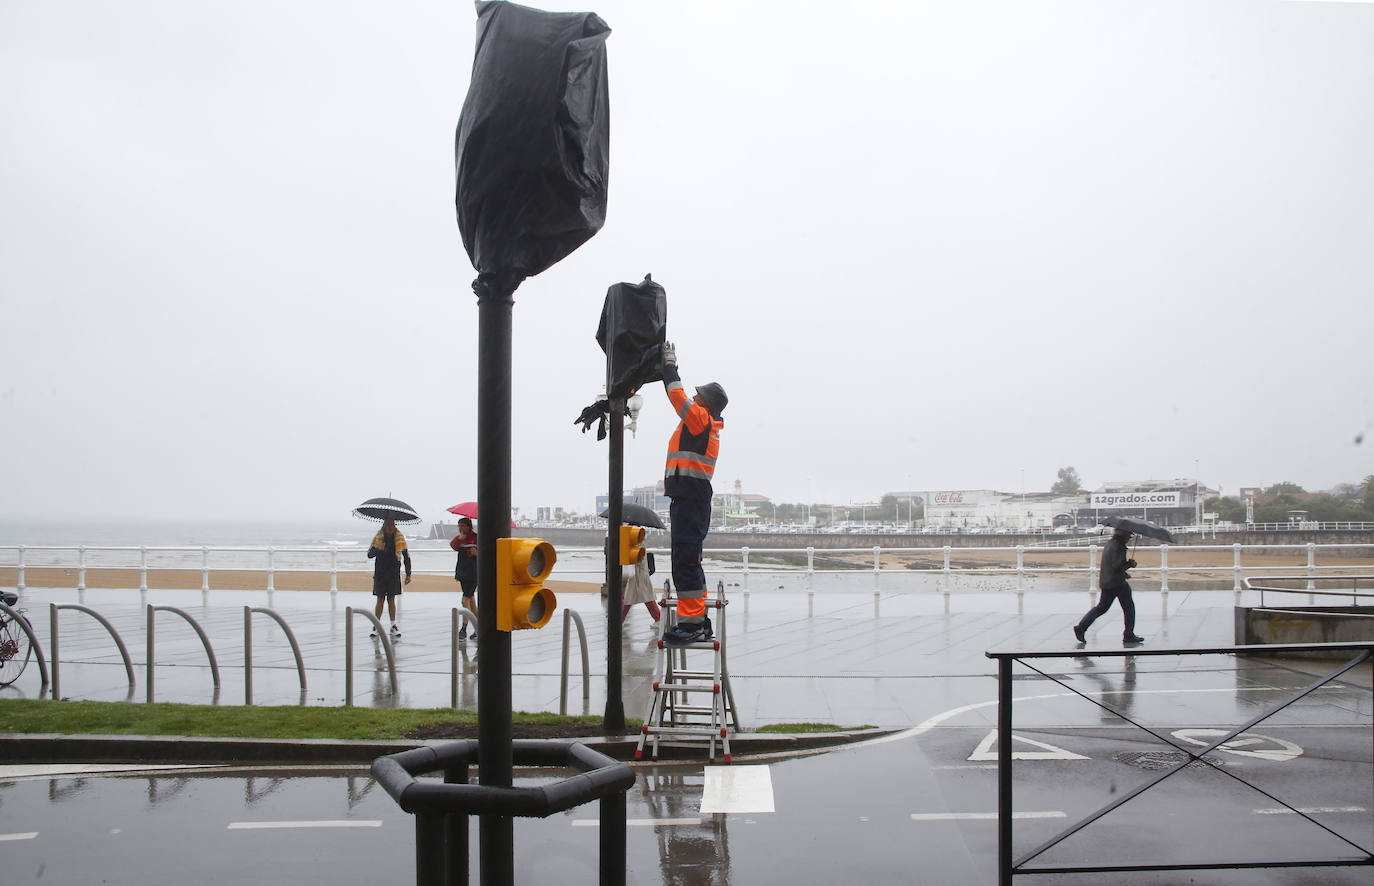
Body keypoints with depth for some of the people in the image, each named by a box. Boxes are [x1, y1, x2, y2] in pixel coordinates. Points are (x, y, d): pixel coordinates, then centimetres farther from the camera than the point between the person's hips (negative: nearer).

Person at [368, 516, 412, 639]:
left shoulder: (400, 538, 2)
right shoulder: (378, 537, -1)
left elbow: (406, 556, 9)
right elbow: (369, 554, -4)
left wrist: (408, 574, 7)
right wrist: (378, 549, -26)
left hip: (394, 573, 0)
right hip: (380, 573, 0)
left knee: (391, 599, 1)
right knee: (380, 599, 0)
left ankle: (393, 626, 6)